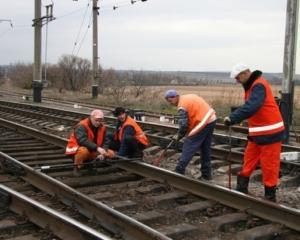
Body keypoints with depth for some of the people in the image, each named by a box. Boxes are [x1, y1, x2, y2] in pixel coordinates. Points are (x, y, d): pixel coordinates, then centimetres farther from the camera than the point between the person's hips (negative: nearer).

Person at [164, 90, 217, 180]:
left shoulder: (182, 105, -12)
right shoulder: (189, 97, 15)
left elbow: (183, 124, -17)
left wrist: (179, 136, 0)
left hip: (203, 124, -9)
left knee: (188, 150, -2)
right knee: (205, 149, 17)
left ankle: (178, 172, 3)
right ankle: (206, 174, 23)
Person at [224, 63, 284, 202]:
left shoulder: (259, 85, -19)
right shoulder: (252, 85, 12)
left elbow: (251, 107, -33)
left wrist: (232, 119, -31)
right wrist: (233, 117, 1)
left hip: (269, 133, -10)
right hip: (257, 133, 10)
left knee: (269, 166, 1)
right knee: (249, 161, 13)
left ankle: (270, 197, 13)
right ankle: (241, 190, 23)